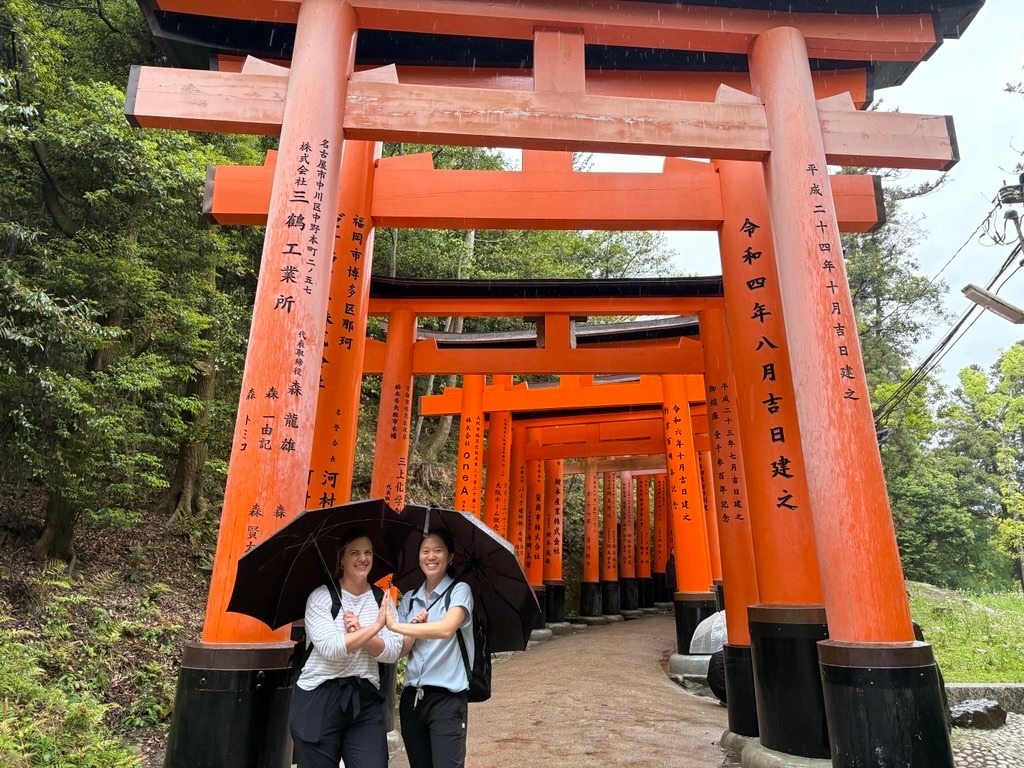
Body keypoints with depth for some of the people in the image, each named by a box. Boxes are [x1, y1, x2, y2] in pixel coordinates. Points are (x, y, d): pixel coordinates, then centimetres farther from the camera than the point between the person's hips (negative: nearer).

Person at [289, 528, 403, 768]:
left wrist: (359, 633, -19)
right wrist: (374, 627, -15)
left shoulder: (382, 600, 5)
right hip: (319, 699, -3)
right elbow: (330, 648, -19)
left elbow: (392, 652, -4)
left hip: (365, 699, 3)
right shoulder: (320, 597, -6)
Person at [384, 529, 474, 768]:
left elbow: (446, 629, -23)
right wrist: (416, 628, -13)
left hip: (447, 697, -5)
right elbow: (401, 649, 7)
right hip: (412, 696, 5)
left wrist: (395, 625, -21)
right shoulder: (409, 599, 10)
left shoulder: (459, 591, -6)